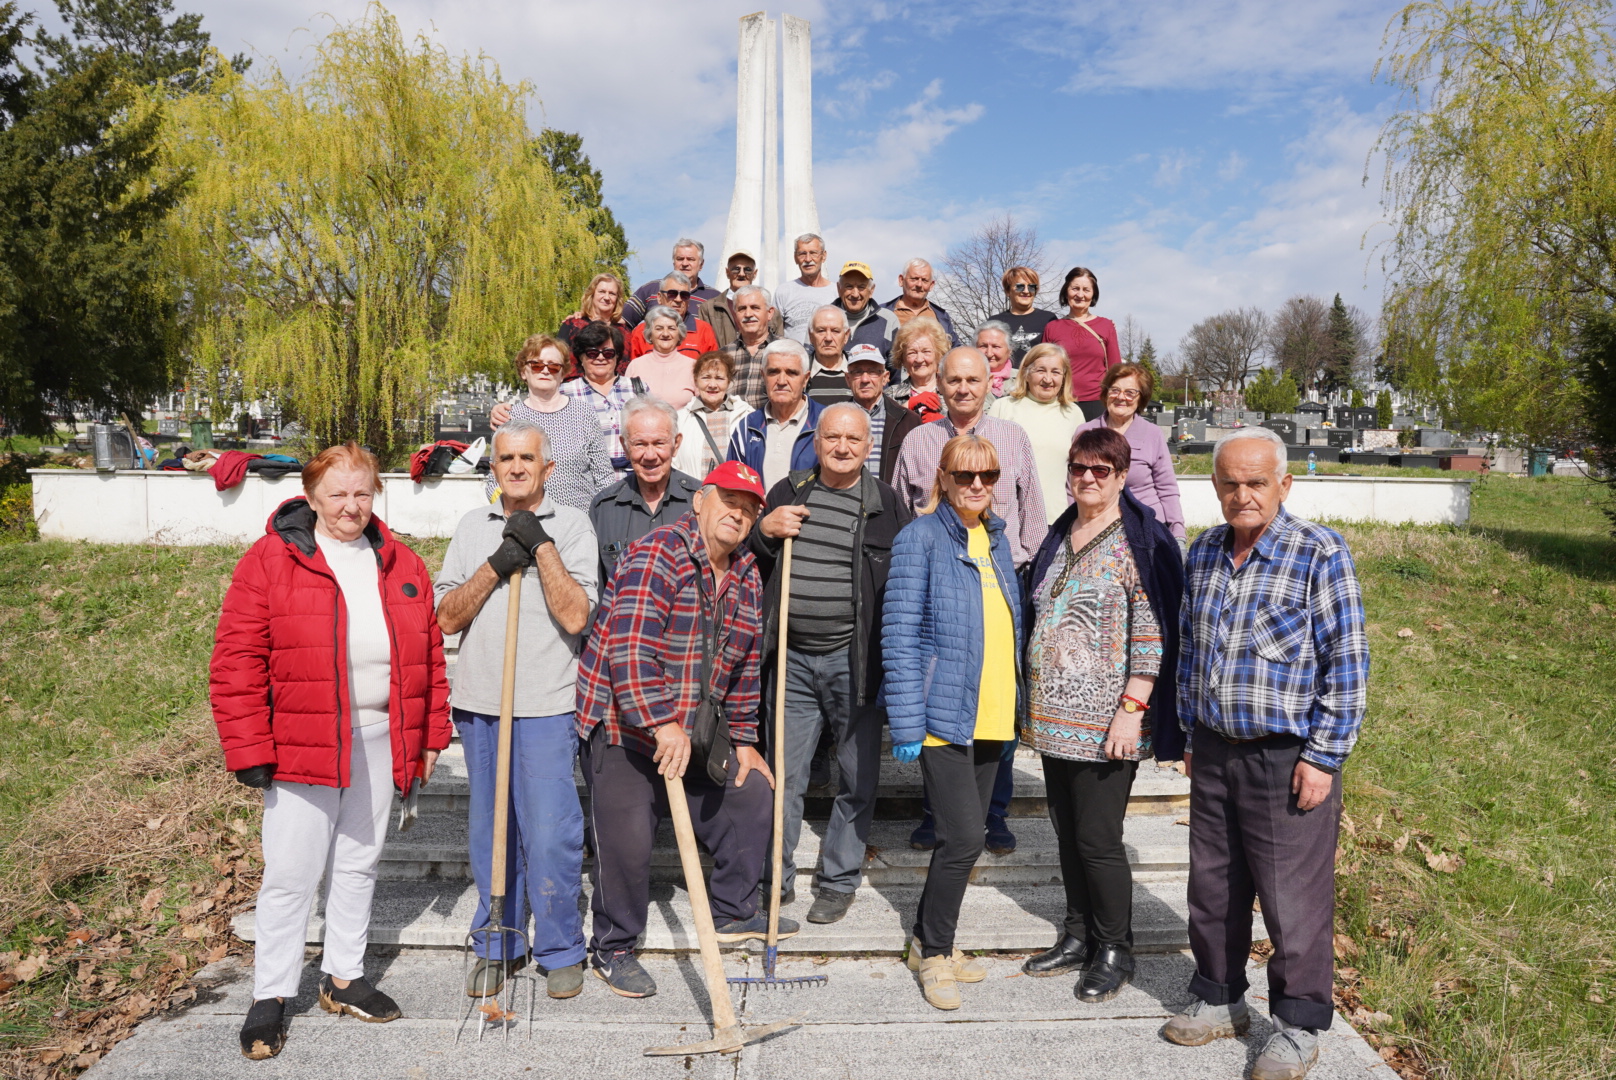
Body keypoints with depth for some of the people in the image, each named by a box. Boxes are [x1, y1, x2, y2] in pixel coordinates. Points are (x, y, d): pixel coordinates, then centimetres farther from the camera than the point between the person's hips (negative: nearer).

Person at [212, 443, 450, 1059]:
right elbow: (237, 663, -8)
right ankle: (270, 997, 20)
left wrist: (430, 735, 8)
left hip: (379, 744, 4)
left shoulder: (401, 567, 6)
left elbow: (429, 655, 10)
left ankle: (343, 978, 32)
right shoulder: (269, 562, -7)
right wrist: (249, 750, -12)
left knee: (358, 865, 16)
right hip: (300, 746, -4)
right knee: (291, 875, 3)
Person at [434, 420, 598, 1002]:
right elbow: (446, 618, 3)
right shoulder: (473, 526, 11)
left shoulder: (571, 524, -1)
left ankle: (560, 949, 18)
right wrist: (495, 566, -10)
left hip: (546, 704, -4)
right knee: (490, 830, 13)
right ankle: (497, 946, 29)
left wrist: (542, 546, -14)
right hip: (479, 702, 4)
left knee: (550, 834, -2)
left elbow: (575, 616, -12)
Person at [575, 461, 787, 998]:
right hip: (622, 723, -8)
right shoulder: (657, 555, -18)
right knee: (627, 839, -8)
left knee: (753, 796, 13)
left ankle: (732, 911, 32)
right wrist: (662, 725, -32)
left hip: (696, 729, 8)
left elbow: (744, 667, 15)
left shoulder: (747, 579, 8)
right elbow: (629, 647, -28)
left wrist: (743, 741, 14)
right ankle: (612, 949, 16)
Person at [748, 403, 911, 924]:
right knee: (783, 774, 9)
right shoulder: (787, 493, 8)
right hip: (793, 659, 2)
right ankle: (777, 878, 25)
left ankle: (839, 882, 24)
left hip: (854, 660, -2)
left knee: (857, 778, 8)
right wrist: (764, 531, -9)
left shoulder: (886, 504, 1)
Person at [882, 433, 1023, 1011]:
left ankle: (932, 941, 29)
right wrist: (907, 724, -17)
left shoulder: (996, 540, 13)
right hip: (943, 716, -7)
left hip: (991, 719, 7)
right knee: (964, 837, -9)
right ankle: (933, 952, 11)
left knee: (962, 836, 13)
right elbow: (900, 634, -13)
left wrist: (1013, 712, 16)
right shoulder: (921, 536, -8)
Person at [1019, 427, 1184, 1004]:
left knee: (1098, 839, -1)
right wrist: (1034, 703, 18)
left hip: (1105, 722, -7)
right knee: (1067, 833, 15)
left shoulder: (1140, 541, -8)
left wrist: (1131, 708, -19)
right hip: (1055, 716, 7)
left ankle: (1115, 951, 18)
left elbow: (1152, 633, -13)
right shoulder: (1059, 538, 13)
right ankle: (1078, 937, 31)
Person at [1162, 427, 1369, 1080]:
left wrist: (1324, 757, -13)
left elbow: (1346, 661, -11)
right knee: (1212, 889, 16)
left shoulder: (1319, 553, -11)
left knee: (1294, 901, 4)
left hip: (1287, 757, -5)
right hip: (1213, 752, 6)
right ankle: (1218, 1000, 35)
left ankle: (1299, 1027, 24)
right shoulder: (1203, 552, 7)